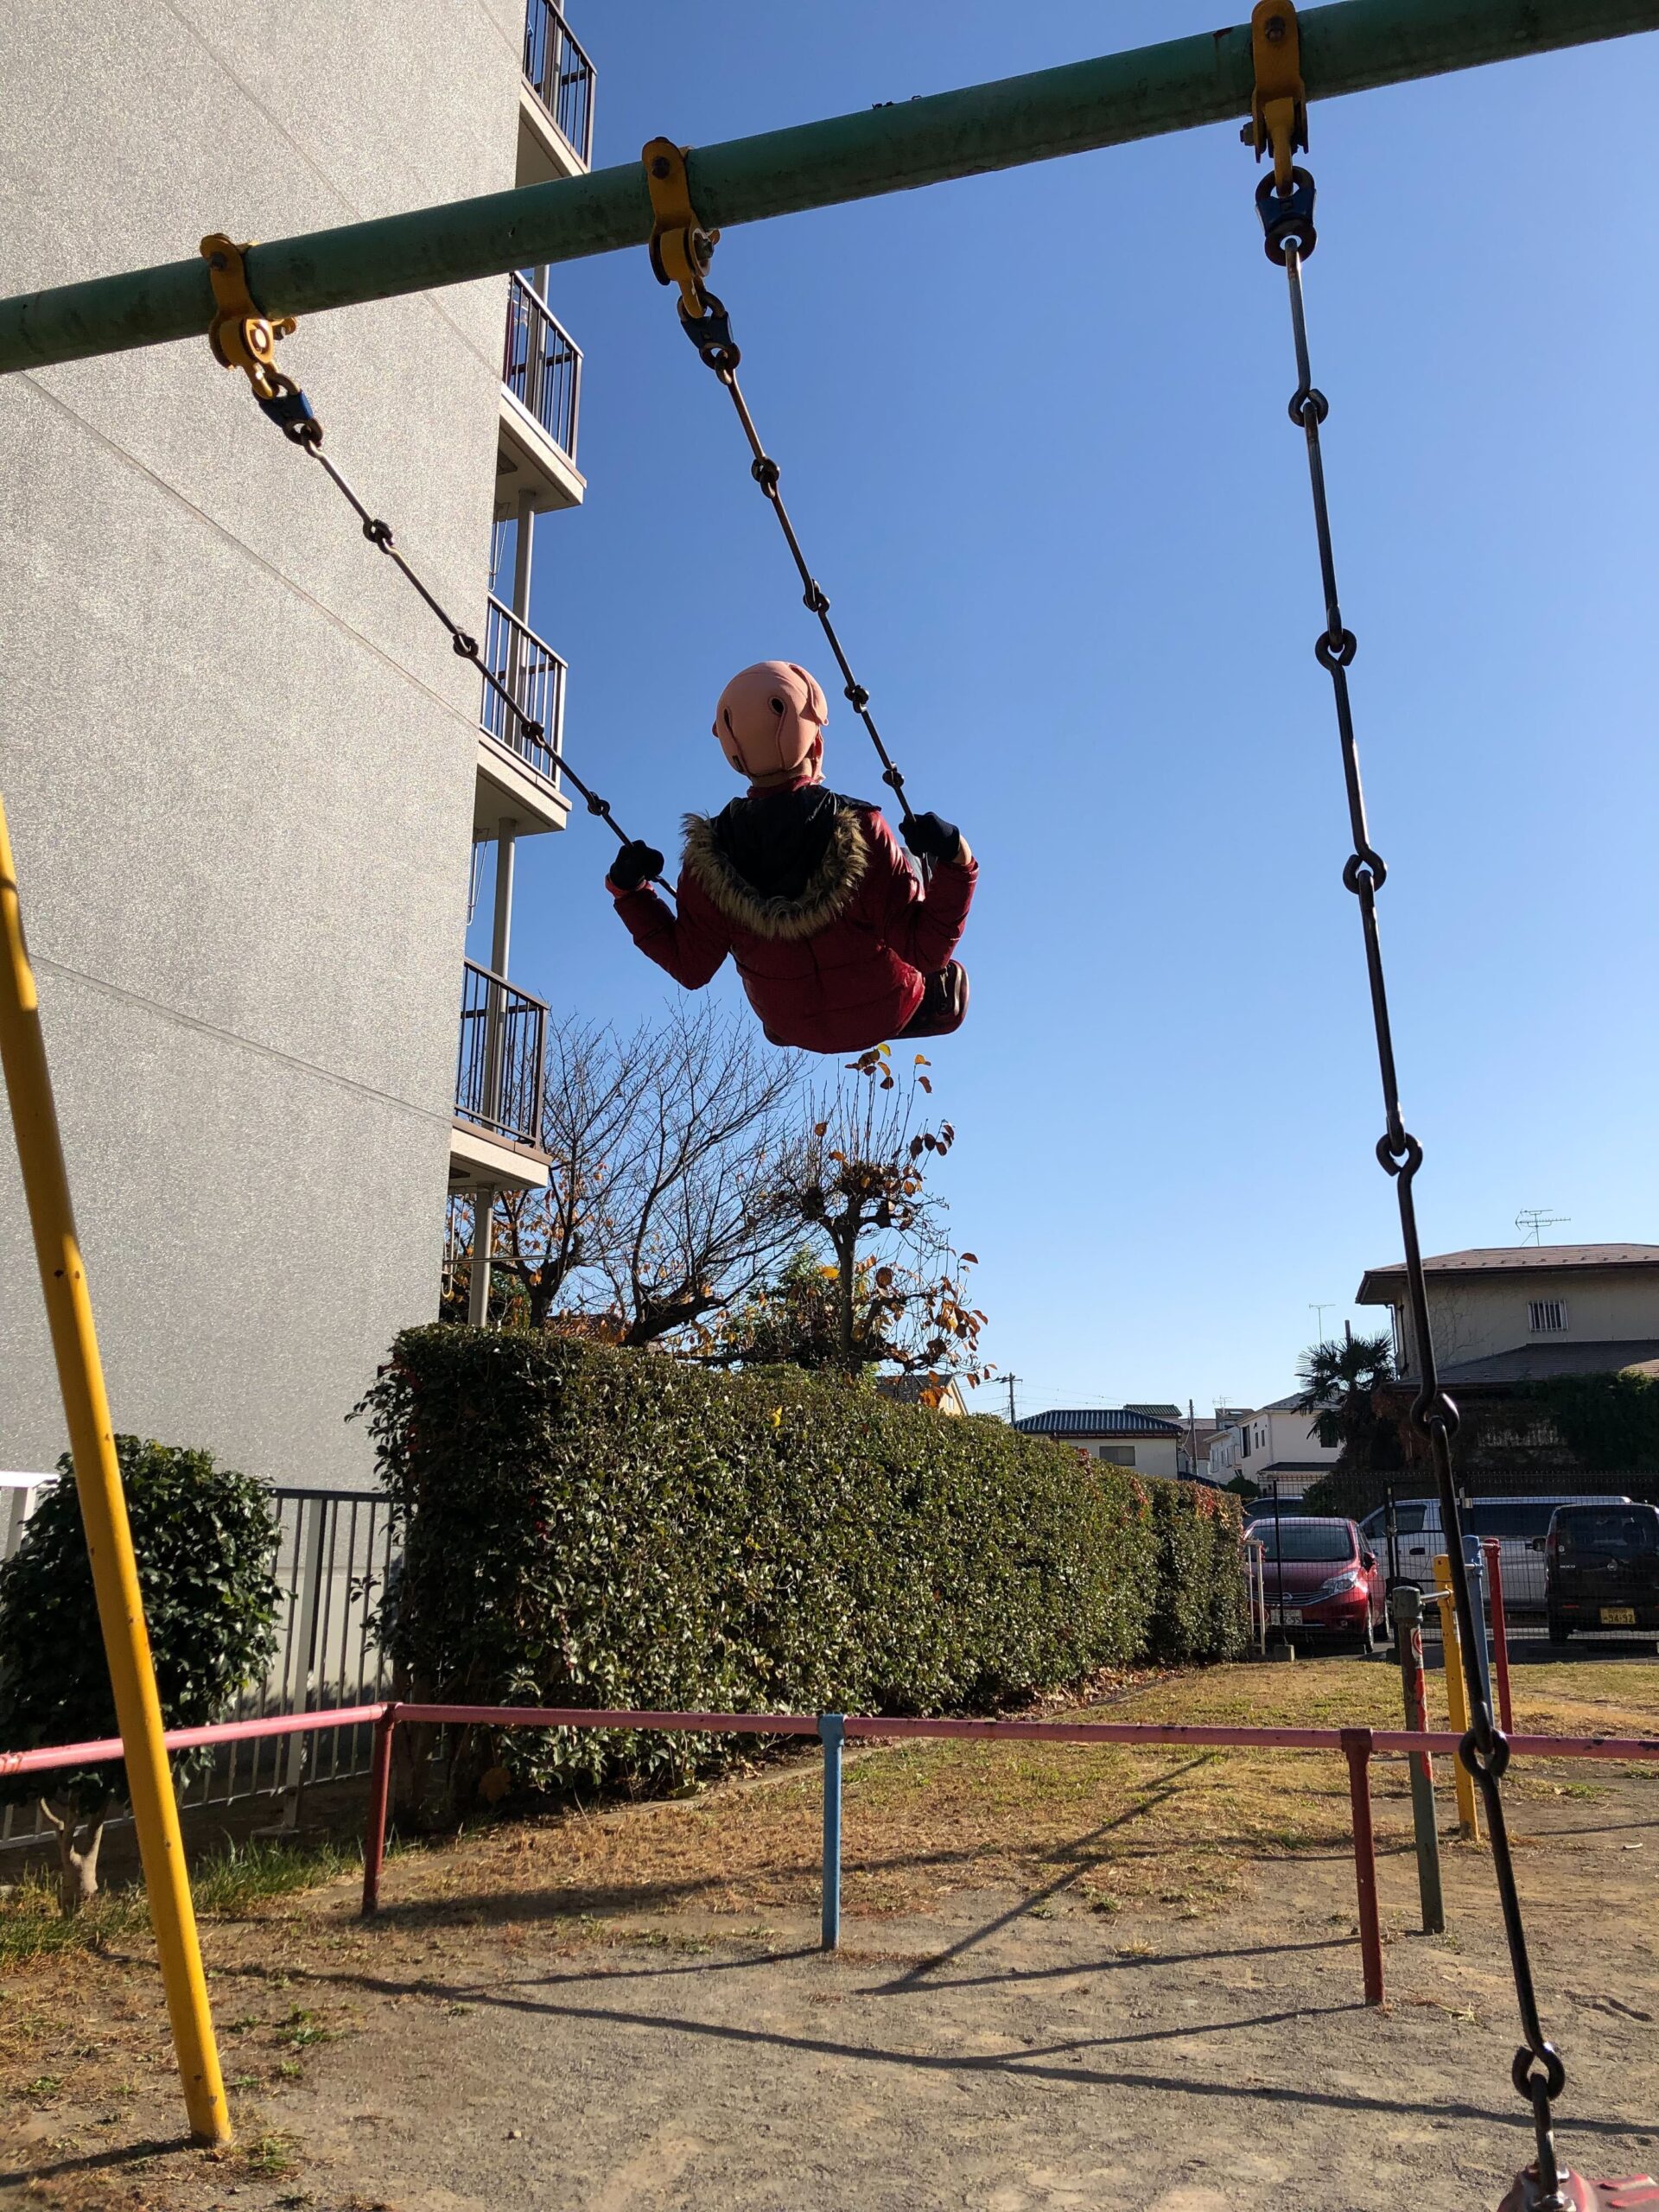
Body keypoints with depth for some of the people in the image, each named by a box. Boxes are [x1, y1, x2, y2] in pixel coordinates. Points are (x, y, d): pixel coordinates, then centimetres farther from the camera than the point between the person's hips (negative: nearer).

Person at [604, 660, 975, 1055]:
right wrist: (954, 861, -31)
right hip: (884, 1014, -2)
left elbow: (690, 968, -8)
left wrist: (629, 891, -2)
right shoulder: (858, 833, -32)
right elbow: (925, 951, -28)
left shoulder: (710, 853, -23)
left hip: (792, 1029, 3)